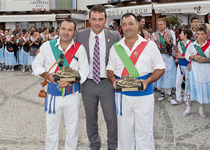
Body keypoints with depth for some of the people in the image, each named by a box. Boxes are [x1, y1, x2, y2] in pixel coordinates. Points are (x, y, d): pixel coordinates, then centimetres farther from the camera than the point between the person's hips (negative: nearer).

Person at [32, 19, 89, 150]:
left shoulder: (80, 48, -2)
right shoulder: (47, 46, -1)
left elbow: (84, 70, -1)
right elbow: (36, 64, 7)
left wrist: (71, 80, -18)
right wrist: (47, 75, -12)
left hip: (72, 93, 0)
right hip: (53, 93, 0)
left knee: (72, 128, 13)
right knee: (51, 128, 12)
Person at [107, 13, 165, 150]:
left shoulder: (150, 45, 0)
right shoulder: (115, 48, 8)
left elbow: (160, 68, 1)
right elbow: (110, 69, 14)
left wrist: (148, 81, -16)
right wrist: (113, 80, -7)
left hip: (144, 96, -2)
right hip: (122, 96, 3)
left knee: (144, 132, 4)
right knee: (124, 132, 11)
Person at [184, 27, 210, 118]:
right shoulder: (192, 45, 5)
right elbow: (187, 55, 5)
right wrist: (194, 57, -13)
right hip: (194, 69, 0)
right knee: (192, 87, 1)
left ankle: (201, 109, 20)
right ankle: (188, 108, 15)